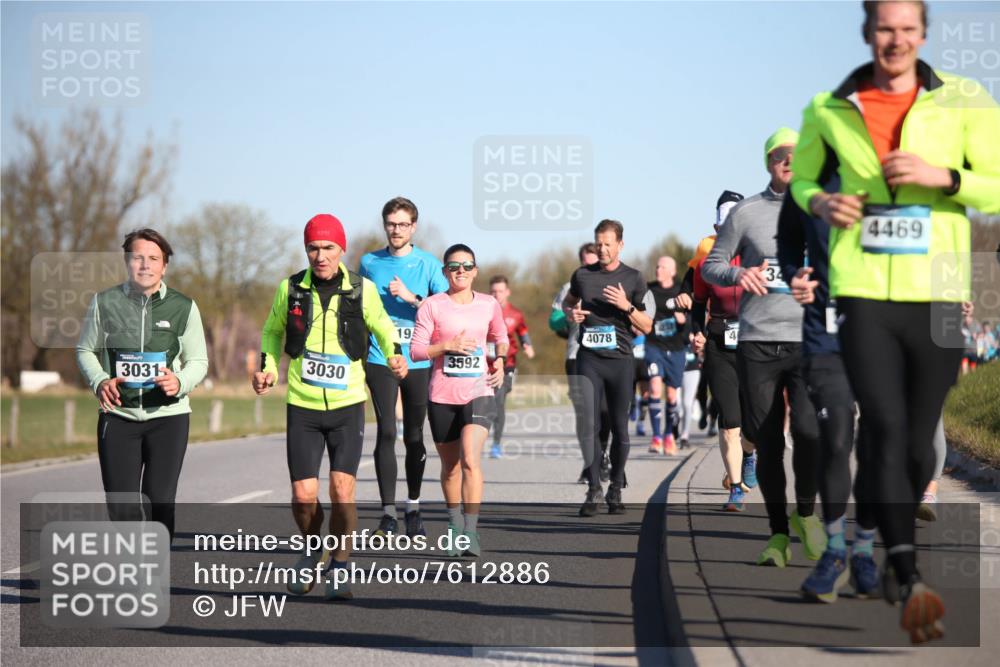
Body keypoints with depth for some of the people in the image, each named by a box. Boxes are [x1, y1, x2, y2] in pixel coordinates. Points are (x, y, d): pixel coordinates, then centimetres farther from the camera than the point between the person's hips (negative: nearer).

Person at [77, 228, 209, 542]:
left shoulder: (184, 307, 1)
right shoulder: (104, 302, 2)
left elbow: (198, 361, 8)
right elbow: (85, 350, 13)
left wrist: (180, 382, -15)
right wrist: (100, 381, -8)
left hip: (168, 416, 0)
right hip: (118, 415, 1)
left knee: (160, 502, -4)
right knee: (121, 506, -2)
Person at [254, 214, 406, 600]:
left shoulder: (362, 290, -4)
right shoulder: (291, 289, -2)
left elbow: (381, 326, 14)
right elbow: (273, 330, 16)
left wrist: (394, 354, -5)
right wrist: (268, 366, 1)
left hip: (347, 407, -1)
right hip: (302, 408, 1)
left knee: (342, 489, -11)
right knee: (303, 496, -4)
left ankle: (340, 568, 8)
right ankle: (312, 549, 27)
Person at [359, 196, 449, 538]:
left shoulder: (429, 264, 3)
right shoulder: (369, 263, 9)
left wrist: (411, 297, -16)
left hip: (419, 362, 0)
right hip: (380, 360, 0)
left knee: (414, 436, 7)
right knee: (386, 432, -10)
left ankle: (413, 507, 21)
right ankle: (388, 512, -9)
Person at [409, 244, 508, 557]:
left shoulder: (489, 304, 7)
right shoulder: (432, 306, -1)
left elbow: (500, 337, 24)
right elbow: (416, 350, -3)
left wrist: (499, 360, 6)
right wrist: (448, 346, -16)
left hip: (479, 392, 0)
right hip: (442, 396, 0)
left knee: (470, 459, -19)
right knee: (450, 466, 12)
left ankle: (471, 532, -19)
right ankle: (455, 525, 33)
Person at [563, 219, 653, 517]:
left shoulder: (633, 279, 3)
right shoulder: (582, 275, 8)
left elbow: (646, 326, 4)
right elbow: (568, 302, 28)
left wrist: (627, 307, -12)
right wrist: (571, 313, 5)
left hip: (620, 360, -1)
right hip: (588, 359, 1)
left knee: (620, 428, 3)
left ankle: (616, 489, 14)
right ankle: (594, 487, -5)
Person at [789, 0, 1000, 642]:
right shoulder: (830, 111, 7)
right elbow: (802, 178, 22)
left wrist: (943, 176, -17)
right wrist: (820, 202, 0)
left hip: (936, 295, 1)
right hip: (862, 293, 0)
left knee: (920, 443, 9)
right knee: (888, 431, -14)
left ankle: (896, 557, 33)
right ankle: (912, 582, -20)